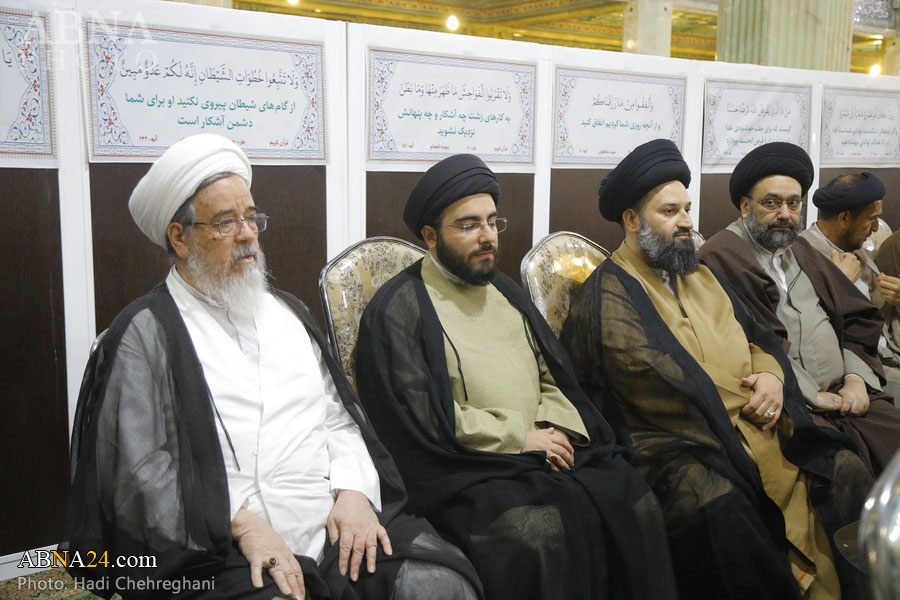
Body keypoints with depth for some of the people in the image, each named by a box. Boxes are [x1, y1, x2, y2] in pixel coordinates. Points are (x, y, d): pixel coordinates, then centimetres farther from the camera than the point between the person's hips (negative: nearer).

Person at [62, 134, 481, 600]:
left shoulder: (287, 312, 20)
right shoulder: (147, 331, 3)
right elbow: (142, 471, -5)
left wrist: (354, 491, -2)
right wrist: (241, 523, -15)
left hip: (341, 526, 4)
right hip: (220, 549, -4)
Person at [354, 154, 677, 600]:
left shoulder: (503, 290, 21)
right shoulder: (398, 309, -2)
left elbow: (552, 374, 20)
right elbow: (419, 414, -11)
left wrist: (554, 429, -2)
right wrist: (518, 438, -11)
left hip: (546, 449, 6)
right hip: (470, 469, -6)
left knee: (638, 505, -16)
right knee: (539, 530, -32)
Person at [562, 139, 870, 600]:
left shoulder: (701, 278, 23)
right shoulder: (605, 298, -2)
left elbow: (758, 333, 25)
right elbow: (651, 376, -10)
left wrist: (771, 376, 3)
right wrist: (740, 397, -12)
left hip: (758, 428, 7)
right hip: (680, 445, -7)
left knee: (845, 472, -10)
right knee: (717, 507, -34)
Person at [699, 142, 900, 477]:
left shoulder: (801, 250, 21)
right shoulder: (721, 257, -5)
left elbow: (859, 317, 20)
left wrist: (857, 378, 3)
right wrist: (813, 396, -11)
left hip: (842, 393, 8)